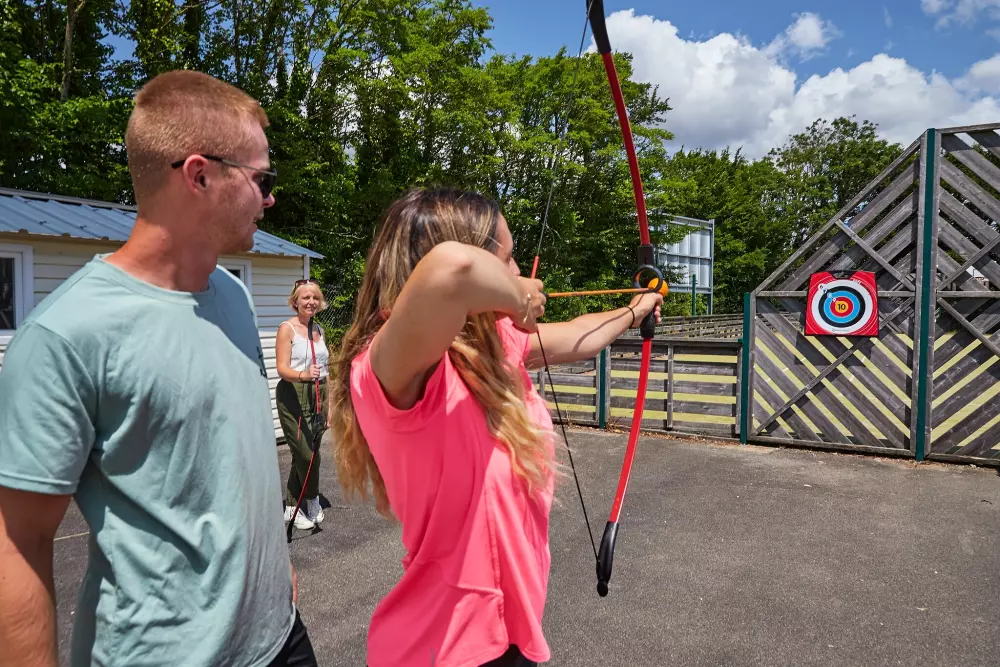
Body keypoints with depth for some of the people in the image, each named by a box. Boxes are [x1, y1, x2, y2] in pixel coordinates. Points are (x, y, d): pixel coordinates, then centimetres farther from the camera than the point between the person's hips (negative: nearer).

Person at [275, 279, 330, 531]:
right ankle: (312, 501, 16)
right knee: (306, 454, -7)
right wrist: (303, 375, -34)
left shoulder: (318, 329, 14)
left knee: (305, 454, 8)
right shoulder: (287, 328, -5)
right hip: (294, 397, -6)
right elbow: (282, 368, -13)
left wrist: (329, 404, 17)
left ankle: (293, 506, 21)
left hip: (318, 396, 6)